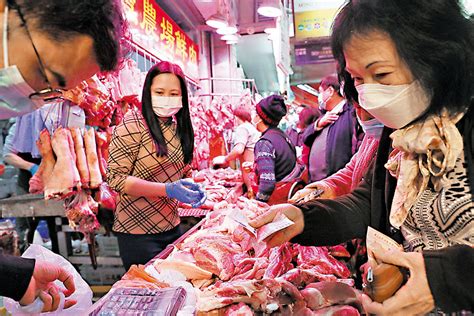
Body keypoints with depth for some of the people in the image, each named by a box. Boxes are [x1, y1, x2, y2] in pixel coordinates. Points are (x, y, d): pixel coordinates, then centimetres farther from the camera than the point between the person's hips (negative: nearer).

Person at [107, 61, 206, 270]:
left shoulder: (179, 127, 5)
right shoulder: (132, 126, -16)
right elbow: (115, 178, -17)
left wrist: (191, 188, -5)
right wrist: (167, 190, -26)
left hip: (171, 226, 7)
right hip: (138, 232, -6)